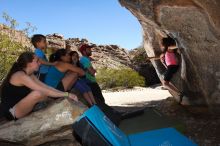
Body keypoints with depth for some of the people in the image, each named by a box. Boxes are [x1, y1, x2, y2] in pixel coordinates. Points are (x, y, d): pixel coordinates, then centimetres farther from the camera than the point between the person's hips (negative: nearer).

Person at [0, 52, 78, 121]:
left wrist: (64, 93, -8)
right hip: (11, 111, -9)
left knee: (49, 92, 5)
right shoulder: (21, 76, -24)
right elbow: (45, 91, -29)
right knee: (37, 94, -33)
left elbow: (46, 87, 2)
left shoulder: (29, 75, 5)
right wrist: (67, 94, -25)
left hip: (19, 106, 9)